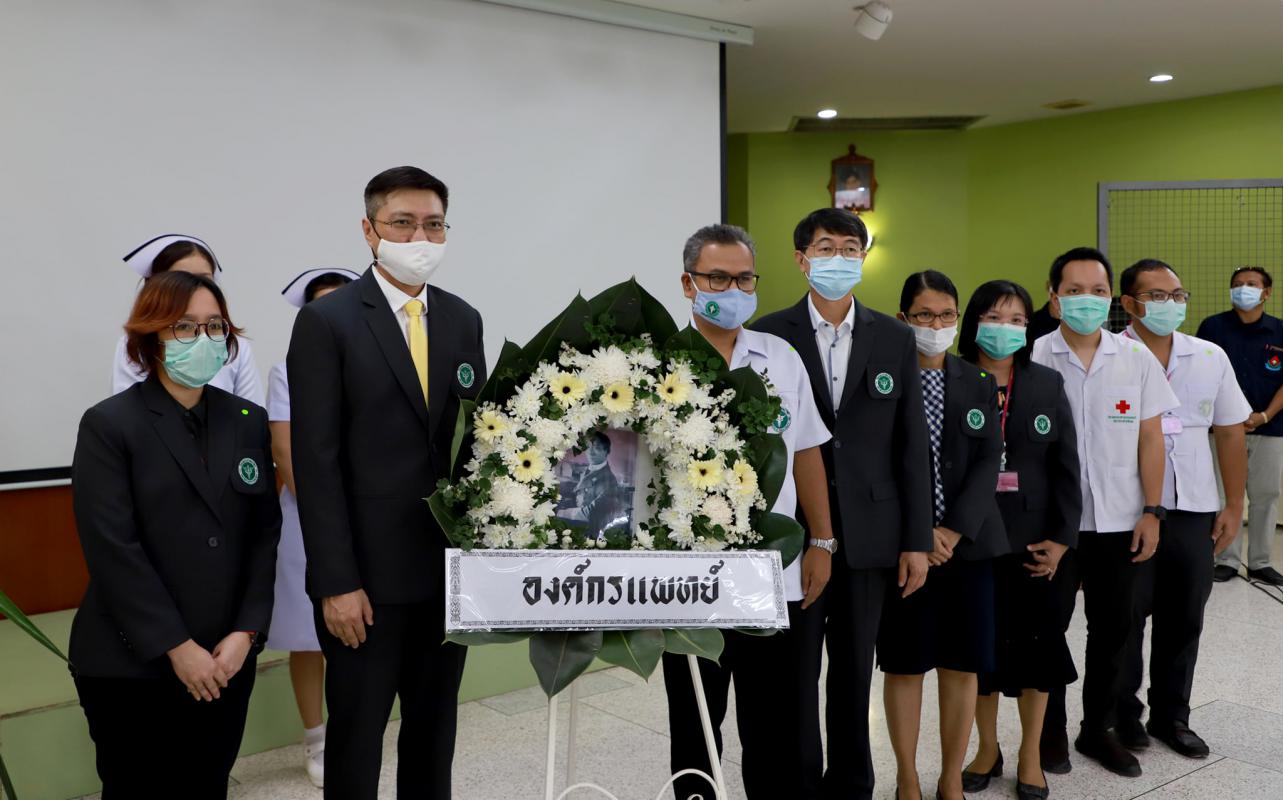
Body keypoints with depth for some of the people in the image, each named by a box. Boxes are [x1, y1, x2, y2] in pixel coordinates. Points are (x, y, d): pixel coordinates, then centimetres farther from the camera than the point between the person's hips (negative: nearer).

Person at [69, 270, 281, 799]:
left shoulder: (248, 421, 6)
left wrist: (246, 631, -7)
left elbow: (265, 532, 3)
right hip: (132, 664, -3)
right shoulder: (109, 424, -5)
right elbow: (113, 548, -12)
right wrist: (176, 647, -15)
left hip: (227, 659, 4)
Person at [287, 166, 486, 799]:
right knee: (357, 731, 10)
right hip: (368, 571, -4)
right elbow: (316, 462, -11)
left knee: (435, 726, 17)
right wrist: (336, 582, -15)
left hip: (451, 568, 5)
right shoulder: (326, 321, -7)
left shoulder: (464, 321, 8)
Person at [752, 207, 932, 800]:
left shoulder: (895, 338, 4)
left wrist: (917, 541, 1)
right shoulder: (768, 335, -2)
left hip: (868, 534, 2)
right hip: (791, 531, -2)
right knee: (795, 674, 8)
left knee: (855, 673, 14)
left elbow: (911, 446, 4)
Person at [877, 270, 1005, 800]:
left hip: (969, 543, 3)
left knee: (962, 665, 7)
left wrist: (955, 530, -11)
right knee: (904, 664, 6)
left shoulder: (979, 383, 8)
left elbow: (988, 461, 1)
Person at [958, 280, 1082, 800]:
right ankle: (987, 748, 29)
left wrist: (1061, 539, -4)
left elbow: (1065, 467, 3)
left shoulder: (1047, 385, 4)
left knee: (1036, 643, 10)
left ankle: (1031, 754, 28)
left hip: (1035, 541, 2)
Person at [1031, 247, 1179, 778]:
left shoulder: (1137, 360, 2)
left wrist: (1152, 511, 0)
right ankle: (1050, 731, 27)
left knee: (1113, 630, 12)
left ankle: (1098, 729, 30)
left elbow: (1150, 438, 5)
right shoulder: (1032, 359, -6)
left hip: (1118, 520, 3)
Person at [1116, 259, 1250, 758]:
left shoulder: (1211, 358, 5)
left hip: (1195, 511, 4)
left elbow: (1230, 433, 10)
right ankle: (1123, 714, 24)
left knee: (1184, 620, 13)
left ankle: (1171, 716, 29)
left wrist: (1234, 506, 7)